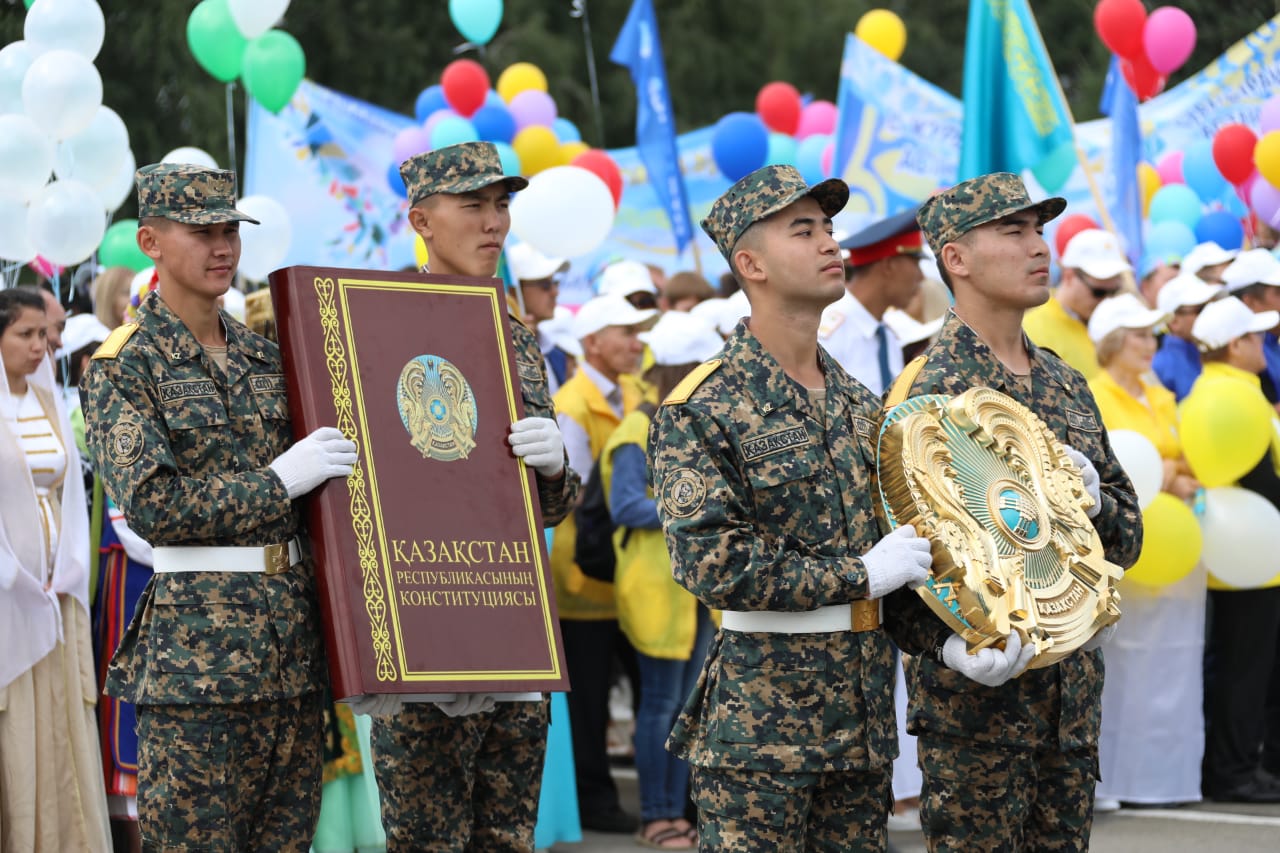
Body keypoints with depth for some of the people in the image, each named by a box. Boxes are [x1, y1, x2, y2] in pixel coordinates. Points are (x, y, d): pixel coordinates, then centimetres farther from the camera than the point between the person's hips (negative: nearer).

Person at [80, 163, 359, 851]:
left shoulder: (266, 359, 15)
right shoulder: (122, 368, -4)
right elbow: (150, 503, -14)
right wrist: (278, 480, -13)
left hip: (294, 632, 6)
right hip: (197, 638, -6)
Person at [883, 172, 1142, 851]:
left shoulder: (1066, 385, 15)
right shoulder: (933, 390, -9)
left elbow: (1126, 537, 17)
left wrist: (1091, 500, -6)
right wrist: (949, 643, -28)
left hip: (1073, 687, 7)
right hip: (976, 689, -7)